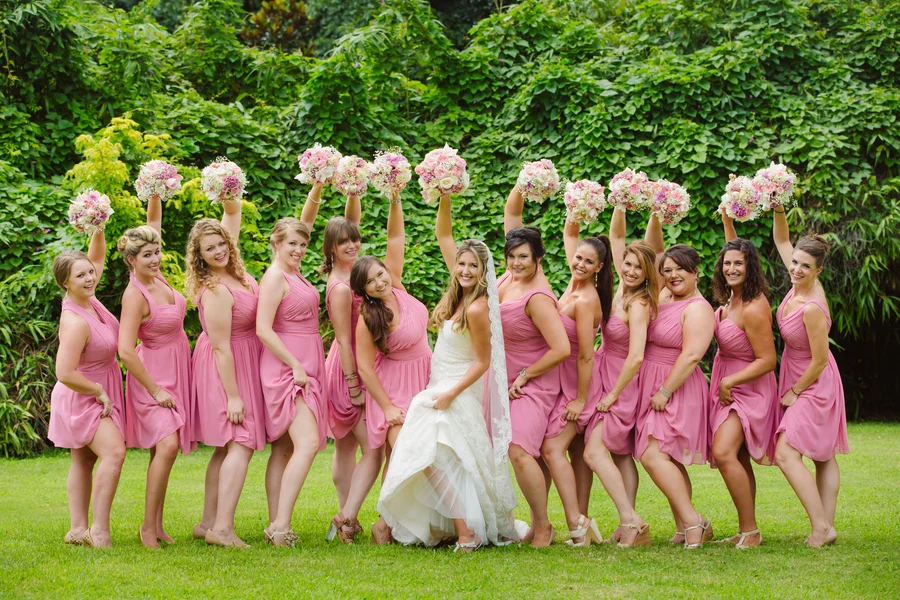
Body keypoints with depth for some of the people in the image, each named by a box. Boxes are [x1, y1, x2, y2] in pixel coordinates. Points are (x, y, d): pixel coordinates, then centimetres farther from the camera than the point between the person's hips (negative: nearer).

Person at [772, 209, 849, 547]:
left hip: (814, 385, -9)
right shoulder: (799, 284, -6)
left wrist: (795, 392, -11)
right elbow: (782, 240, 7)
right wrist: (778, 210, -8)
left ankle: (821, 526, -13)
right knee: (823, 458, 11)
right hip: (798, 379, 9)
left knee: (786, 454, -14)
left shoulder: (812, 308, -29)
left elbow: (820, 360, -23)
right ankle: (827, 526, 16)